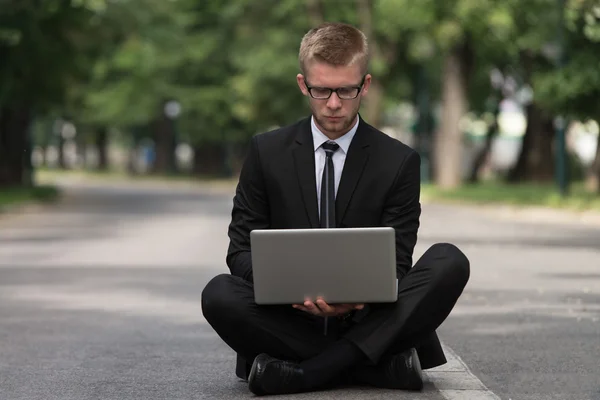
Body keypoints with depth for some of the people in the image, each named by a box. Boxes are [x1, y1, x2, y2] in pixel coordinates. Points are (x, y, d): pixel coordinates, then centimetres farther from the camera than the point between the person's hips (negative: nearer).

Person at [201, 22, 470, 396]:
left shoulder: (400, 161, 3)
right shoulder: (266, 152, 5)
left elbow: (395, 265, 1)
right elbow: (242, 251, 4)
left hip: (367, 317, 0)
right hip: (290, 319, 0)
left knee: (450, 262, -24)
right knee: (219, 294, -30)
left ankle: (298, 373, -31)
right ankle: (384, 366, -29)